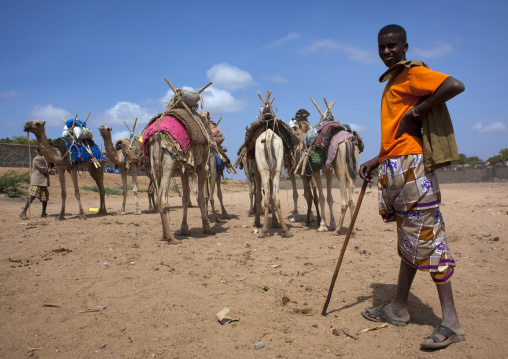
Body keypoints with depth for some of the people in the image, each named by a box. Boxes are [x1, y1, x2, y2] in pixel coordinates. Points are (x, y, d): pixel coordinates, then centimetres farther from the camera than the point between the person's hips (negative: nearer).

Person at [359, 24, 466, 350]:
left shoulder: (413, 73, -4)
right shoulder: (393, 83, 23)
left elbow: (456, 86, -23)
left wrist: (415, 112, -17)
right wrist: (376, 161, 22)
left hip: (411, 166, -9)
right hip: (394, 168, 10)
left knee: (426, 238, -8)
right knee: (409, 240, 13)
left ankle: (451, 322, 0)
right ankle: (399, 308, 22)